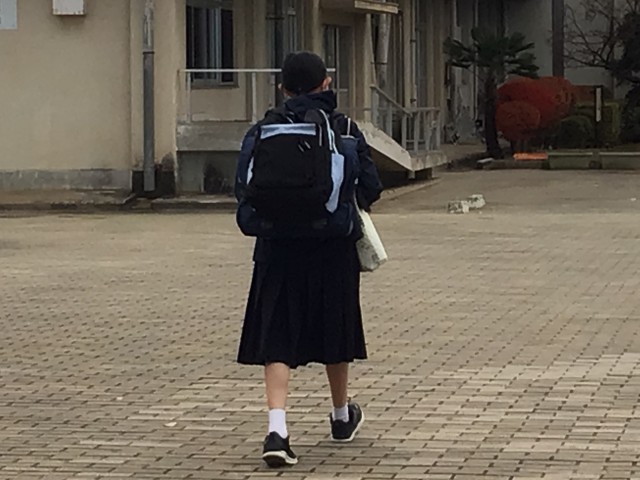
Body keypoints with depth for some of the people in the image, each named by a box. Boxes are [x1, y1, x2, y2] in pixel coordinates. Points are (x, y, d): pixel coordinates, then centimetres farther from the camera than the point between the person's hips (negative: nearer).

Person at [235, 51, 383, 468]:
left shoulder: (265, 130, -2)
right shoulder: (344, 128, -3)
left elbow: (244, 187, -7)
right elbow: (370, 188, -5)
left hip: (279, 247, 0)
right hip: (334, 246, 0)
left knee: (277, 339, 1)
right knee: (335, 329, 18)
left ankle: (277, 429, -16)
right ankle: (342, 416, 37)